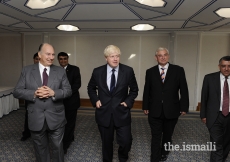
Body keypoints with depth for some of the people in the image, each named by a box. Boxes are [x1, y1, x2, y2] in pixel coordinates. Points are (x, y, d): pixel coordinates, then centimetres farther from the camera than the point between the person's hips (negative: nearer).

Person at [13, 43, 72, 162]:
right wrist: (34, 93, -20)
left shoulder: (60, 71, 1)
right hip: (36, 118, 1)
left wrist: (53, 93, -21)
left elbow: (68, 90, -3)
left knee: (57, 147, 15)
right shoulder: (27, 70, 0)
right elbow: (17, 91, -3)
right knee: (40, 149, 19)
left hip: (55, 118, 0)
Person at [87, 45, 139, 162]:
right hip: (103, 113, 1)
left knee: (126, 141, 0)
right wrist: (95, 100, -1)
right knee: (106, 142, 15)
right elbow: (91, 88, 13)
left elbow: (134, 90, 7)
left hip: (121, 113, 0)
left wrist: (128, 101, -6)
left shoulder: (128, 71, -6)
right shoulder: (97, 72, -4)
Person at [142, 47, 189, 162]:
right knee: (156, 137, 5)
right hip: (155, 111, 0)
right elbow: (146, 91, 4)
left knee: (168, 135, 19)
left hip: (171, 110, 1)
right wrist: (145, 106, 4)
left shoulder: (178, 70, -2)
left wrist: (184, 107, -4)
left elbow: (184, 90, -1)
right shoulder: (150, 71, 1)